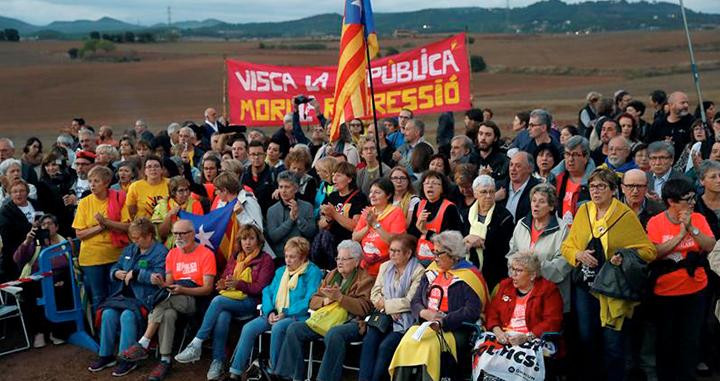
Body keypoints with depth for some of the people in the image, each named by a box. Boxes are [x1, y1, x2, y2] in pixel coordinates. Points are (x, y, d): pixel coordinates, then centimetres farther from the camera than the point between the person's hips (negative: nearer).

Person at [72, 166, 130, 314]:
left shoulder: (118, 199, -3)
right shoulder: (85, 203, -1)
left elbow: (126, 227, -9)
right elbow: (79, 234, -4)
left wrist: (106, 222, -21)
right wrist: (99, 227, -17)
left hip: (115, 255, 0)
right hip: (91, 256, 0)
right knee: (98, 298, 7)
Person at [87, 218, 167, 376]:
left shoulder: (161, 252, -6)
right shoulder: (129, 249, 18)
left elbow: (159, 277, -18)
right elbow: (115, 267, 24)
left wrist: (135, 273, -17)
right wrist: (116, 273, -1)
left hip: (145, 297, -7)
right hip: (125, 295, 7)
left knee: (127, 315, -30)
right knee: (108, 313, -18)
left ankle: (127, 359, -18)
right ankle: (106, 355, -5)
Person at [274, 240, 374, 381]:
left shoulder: (365, 279, 2)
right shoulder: (331, 275, 22)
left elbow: (363, 308, -12)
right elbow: (313, 301, 20)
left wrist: (339, 297, -19)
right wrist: (325, 300, -4)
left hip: (351, 322, -7)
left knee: (333, 334, -39)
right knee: (294, 328, -13)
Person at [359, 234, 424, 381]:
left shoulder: (418, 271, -5)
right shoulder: (385, 266, 16)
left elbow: (410, 301, -11)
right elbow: (375, 293, 11)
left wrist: (386, 304, -5)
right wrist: (389, 309, -6)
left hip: (404, 319, -5)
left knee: (385, 346, -26)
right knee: (368, 341, -22)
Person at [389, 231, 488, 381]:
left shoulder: (468, 276, -4)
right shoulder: (432, 270, 15)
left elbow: (472, 312, -13)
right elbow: (415, 301, 16)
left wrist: (442, 322, -16)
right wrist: (424, 313, -5)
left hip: (455, 331, -5)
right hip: (426, 324, 5)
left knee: (430, 344, -32)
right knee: (406, 343, -23)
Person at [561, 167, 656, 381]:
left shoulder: (626, 215, -6)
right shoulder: (583, 211, 5)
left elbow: (648, 250, -4)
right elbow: (567, 246, 10)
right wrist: (578, 254, -11)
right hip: (584, 285, 4)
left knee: (613, 344, 0)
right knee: (586, 339, 10)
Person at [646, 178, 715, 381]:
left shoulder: (698, 218, 0)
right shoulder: (655, 222, -8)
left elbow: (710, 246, -11)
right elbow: (654, 253, -20)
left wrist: (691, 228, -22)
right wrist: (681, 234, -22)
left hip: (695, 290, 2)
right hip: (665, 292, -2)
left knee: (691, 341, 9)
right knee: (666, 340, 11)